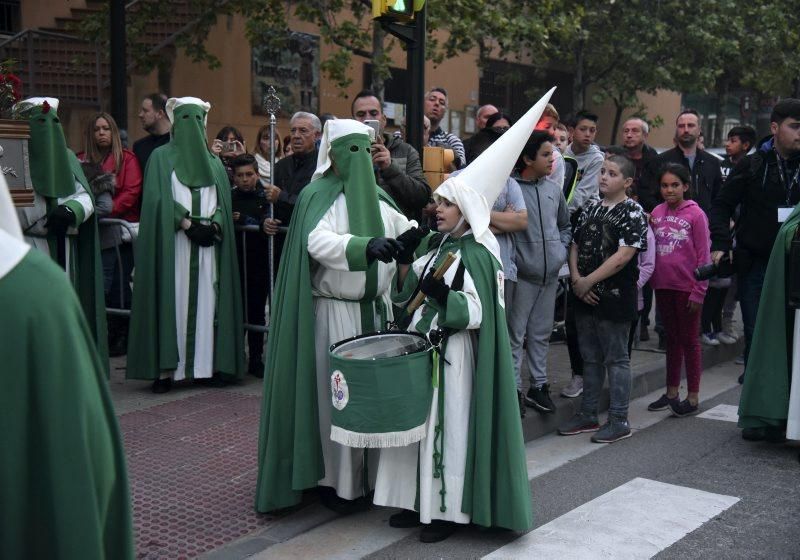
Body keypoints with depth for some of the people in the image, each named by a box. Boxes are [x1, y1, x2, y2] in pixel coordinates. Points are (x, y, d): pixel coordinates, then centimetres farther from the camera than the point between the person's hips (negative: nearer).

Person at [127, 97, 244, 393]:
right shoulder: (161, 157, 8)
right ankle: (166, 368, -8)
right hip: (173, 243, -3)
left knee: (208, 301, 0)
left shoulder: (214, 162, 19)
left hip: (209, 243, 3)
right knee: (172, 301, -7)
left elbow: (223, 202, 10)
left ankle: (212, 363, 2)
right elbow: (160, 200, -4)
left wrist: (212, 225, -8)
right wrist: (188, 224, -14)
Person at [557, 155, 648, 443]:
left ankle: (619, 420, 11)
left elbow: (623, 256, -18)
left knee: (616, 359, 2)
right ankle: (588, 414, 24)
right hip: (585, 298, 7)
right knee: (590, 357, 15)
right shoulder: (591, 209, 12)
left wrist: (588, 281, -16)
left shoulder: (633, 212, -9)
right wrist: (576, 279, -5)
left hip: (614, 297, -7)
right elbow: (575, 246, 11)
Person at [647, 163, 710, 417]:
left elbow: (703, 256, -10)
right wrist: (651, 281, -3)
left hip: (687, 287, -5)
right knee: (672, 338, 15)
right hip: (663, 286, 5)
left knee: (689, 340, 4)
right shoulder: (657, 213, 4)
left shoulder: (696, 214, -9)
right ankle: (671, 393, 25)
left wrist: (698, 291, -12)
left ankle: (693, 398, 13)